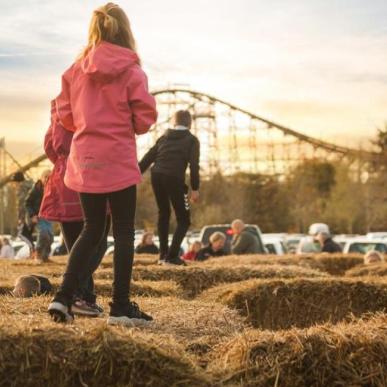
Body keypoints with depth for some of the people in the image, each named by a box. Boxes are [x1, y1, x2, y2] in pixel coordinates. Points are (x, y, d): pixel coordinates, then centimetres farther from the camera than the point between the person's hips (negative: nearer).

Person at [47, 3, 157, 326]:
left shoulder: (76, 71, 3)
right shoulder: (131, 71, -8)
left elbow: (65, 116, 6)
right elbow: (144, 118, -9)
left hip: (84, 160, 4)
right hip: (118, 160, -4)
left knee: (92, 230, 15)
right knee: (124, 232, 5)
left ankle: (63, 297, 6)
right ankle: (121, 307, 7)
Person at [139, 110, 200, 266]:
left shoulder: (164, 138, 22)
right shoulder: (192, 140, 10)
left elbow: (147, 158, 16)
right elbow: (194, 165, -3)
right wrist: (195, 188, -4)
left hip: (156, 176, 5)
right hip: (174, 178, -5)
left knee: (163, 213, 23)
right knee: (184, 219, 5)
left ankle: (163, 253, 22)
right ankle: (172, 256, -8)